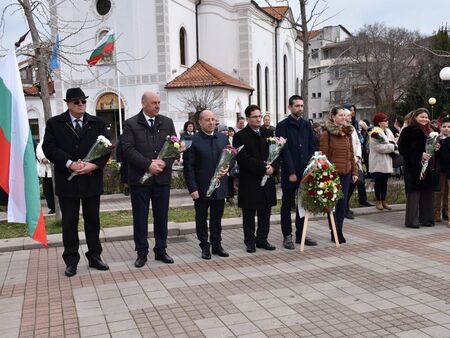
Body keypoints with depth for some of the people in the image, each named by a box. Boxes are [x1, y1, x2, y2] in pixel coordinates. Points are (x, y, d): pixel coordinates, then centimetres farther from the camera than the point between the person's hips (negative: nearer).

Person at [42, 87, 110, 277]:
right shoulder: (54, 124, 2)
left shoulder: (98, 123, 6)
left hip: (92, 180, 2)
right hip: (67, 181, -1)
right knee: (69, 222, 5)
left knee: (93, 220, 10)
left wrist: (93, 165, -15)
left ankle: (94, 257, 22)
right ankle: (71, 261, 15)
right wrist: (70, 164, -19)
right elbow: (49, 148, -7)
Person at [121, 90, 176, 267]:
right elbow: (128, 149, -11)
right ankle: (142, 252, 17)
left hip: (162, 178, 3)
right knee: (140, 217, 6)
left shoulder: (167, 122, 9)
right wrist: (149, 164, -18)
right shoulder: (131, 124, -1)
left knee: (161, 216, 10)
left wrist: (164, 162, -13)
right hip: (139, 178, -2)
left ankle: (161, 250, 22)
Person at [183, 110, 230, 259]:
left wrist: (227, 168, -7)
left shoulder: (223, 138, 7)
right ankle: (205, 247, 21)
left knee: (217, 219, 13)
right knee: (201, 219, 9)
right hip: (201, 189, -4)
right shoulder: (193, 141, -7)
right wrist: (192, 188, -14)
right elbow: (188, 167, -9)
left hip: (220, 188, 4)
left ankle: (216, 245, 25)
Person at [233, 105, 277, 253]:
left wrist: (272, 167, -10)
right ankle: (250, 241, 14)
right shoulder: (240, 136, -5)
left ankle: (262, 239, 21)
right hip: (249, 181, -5)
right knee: (249, 214, 5)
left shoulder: (267, 134, 12)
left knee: (265, 212, 10)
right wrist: (263, 167, -18)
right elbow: (243, 158, -15)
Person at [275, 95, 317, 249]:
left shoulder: (307, 125, 11)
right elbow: (284, 151, -10)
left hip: (305, 171, 5)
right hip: (289, 172, -5)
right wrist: (291, 172, -14)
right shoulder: (282, 126, -4)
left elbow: (311, 148, 10)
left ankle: (301, 235, 21)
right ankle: (287, 236, 12)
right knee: (287, 205, 5)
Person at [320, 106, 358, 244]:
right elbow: (323, 155, -8)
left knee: (343, 203, 7)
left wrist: (354, 172, 11)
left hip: (346, 173, 6)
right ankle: (334, 232, 10)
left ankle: (339, 230, 17)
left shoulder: (347, 132, 13)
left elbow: (351, 154, 14)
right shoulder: (327, 133, -6)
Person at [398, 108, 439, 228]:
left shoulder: (428, 131, 15)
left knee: (427, 192, 9)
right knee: (414, 193, -5)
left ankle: (426, 218, 18)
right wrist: (420, 155, -20)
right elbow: (403, 148, -16)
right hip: (413, 166, -8)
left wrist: (435, 148, 1)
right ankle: (411, 220, 1)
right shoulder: (409, 130, -8)